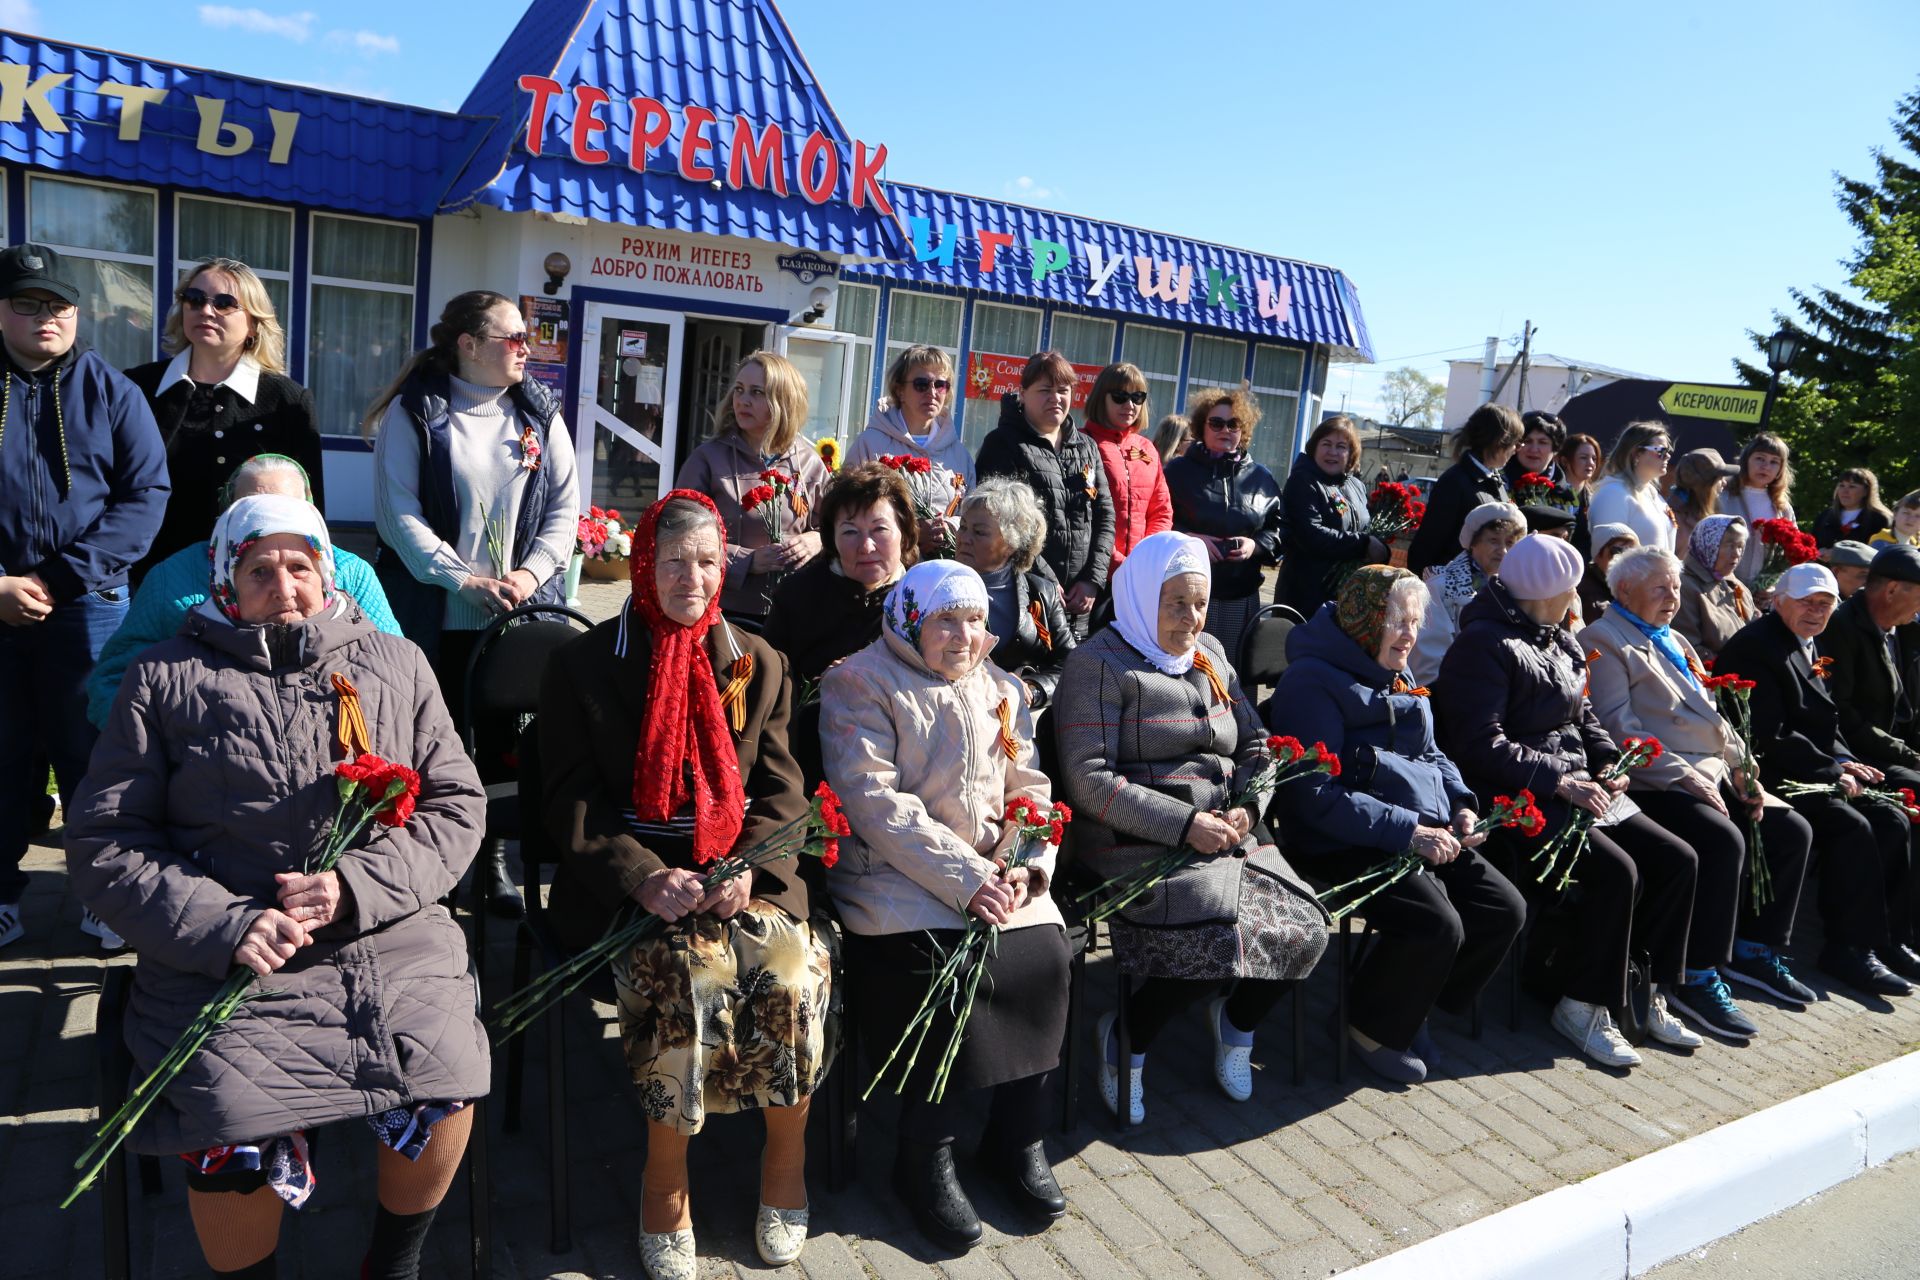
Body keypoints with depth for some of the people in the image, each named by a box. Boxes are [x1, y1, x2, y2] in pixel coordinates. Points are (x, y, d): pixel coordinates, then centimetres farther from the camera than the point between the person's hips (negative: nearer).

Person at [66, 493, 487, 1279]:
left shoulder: (397, 667, 14)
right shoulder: (166, 678, 10)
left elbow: (458, 805, 9)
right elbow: (102, 841, 4)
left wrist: (356, 886, -8)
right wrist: (226, 927, -11)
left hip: (389, 941, 1)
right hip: (228, 956, -1)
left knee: (443, 1094, -19)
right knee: (235, 1141, -22)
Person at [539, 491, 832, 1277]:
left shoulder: (756, 663, 13)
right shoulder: (584, 665, 6)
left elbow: (780, 790, 7)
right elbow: (572, 801, 0)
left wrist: (747, 868, -13)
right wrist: (644, 878, -17)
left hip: (741, 868, 2)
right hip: (629, 879, -2)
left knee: (796, 970, -25)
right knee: (694, 975, -30)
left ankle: (787, 1154, 3)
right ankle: (666, 1180, -5)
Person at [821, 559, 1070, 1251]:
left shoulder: (1000, 690, 16)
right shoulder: (860, 685, -3)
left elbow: (1028, 788, 11)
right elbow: (874, 802, -15)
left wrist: (1023, 865, -10)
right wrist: (964, 878, -21)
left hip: (994, 868, 5)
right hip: (896, 873, -5)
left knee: (1046, 953, -18)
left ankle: (1018, 1137, 5)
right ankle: (925, 1158, -6)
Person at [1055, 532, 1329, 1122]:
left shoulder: (1211, 656, 18)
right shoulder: (1100, 663, -5)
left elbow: (1255, 745, 19)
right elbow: (1089, 779, -14)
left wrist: (1248, 808, -2)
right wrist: (1186, 825, -18)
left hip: (1231, 837, 7)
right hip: (1141, 845, -6)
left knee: (1305, 931, -12)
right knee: (1216, 940, -27)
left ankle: (1235, 1022, 20)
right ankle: (1126, 1040, 2)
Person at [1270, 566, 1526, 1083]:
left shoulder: (1393, 677, 16)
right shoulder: (1313, 682, -14)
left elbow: (1429, 754, 25)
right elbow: (1314, 795, -21)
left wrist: (1461, 805, 4)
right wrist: (1407, 831, -23)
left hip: (1426, 835, 9)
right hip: (1344, 845, -9)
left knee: (1505, 908, -1)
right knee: (1438, 924, -25)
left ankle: (1410, 1008, 17)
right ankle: (1374, 1027, 3)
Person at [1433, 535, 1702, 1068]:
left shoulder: (1559, 642, 16)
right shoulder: (1485, 644, -14)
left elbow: (1582, 718, 23)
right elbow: (1482, 745, -20)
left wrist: (1608, 764, 3)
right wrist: (1559, 780, -21)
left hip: (1574, 787, 10)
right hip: (1518, 799, -10)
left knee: (1675, 859, -1)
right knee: (1615, 870, -24)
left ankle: (1646, 993, 10)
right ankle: (1582, 1007, -7)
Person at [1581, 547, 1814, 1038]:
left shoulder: (1674, 641, 24)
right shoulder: (1604, 642, -4)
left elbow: (1713, 715, 23)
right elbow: (1620, 729, -15)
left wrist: (1741, 769, 7)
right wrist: (1684, 776, -19)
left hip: (1711, 774, 9)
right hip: (1654, 784, -9)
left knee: (1792, 830, -3)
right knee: (1724, 840, -29)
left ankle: (1755, 948, 12)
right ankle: (1697, 978, -19)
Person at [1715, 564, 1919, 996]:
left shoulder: (1807, 647, 17)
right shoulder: (1755, 646, -13)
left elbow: (1824, 725, 19)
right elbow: (1769, 737, -19)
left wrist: (1844, 761, 0)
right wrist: (1831, 770, -14)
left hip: (1813, 772, 9)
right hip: (1770, 777, -9)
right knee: (1852, 826, -24)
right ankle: (1851, 949, -14)